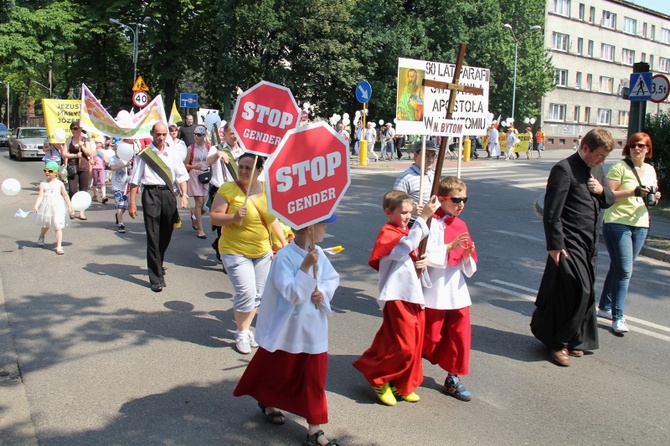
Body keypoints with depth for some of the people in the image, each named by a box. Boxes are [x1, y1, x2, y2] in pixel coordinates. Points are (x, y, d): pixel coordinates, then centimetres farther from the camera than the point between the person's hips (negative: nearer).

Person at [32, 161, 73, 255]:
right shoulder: (43, 184, -5)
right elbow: (40, 196, -12)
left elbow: (65, 195, 5)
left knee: (57, 226, -9)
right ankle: (41, 237, 54)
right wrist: (36, 205, -26)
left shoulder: (59, 183, -3)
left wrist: (69, 206, 7)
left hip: (57, 207, -1)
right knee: (45, 225, 22)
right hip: (46, 207, 1)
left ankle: (59, 247, -4)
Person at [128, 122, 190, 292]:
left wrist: (184, 195, -4)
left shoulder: (172, 154, 9)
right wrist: (131, 202, -2)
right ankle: (156, 277, 0)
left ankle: (158, 265, 39)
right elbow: (134, 180, 1)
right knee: (153, 236, -5)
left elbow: (181, 176, 9)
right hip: (151, 194, -4)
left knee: (166, 234, 15)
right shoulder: (144, 155, 0)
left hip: (168, 193, 4)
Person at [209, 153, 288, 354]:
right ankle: (241, 334, 11)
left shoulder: (266, 189, 2)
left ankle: (246, 329, 30)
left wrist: (283, 241, 9)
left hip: (263, 251, 6)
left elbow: (272, 218, 13)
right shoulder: (228, 189, -13)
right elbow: (214, 217, -12)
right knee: (247, 293, -11)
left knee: (257, 294, 11)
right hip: (236, 252, -5)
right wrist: (233, 217, -30)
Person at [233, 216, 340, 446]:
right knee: (278, 370, 17)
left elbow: (333, 278, 7)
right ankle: (267, 403, 46)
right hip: (288, 327, -5)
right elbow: (291, 293, -26)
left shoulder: (318, 253, -1)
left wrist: (323, 291, -12)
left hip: (314, 327, 5)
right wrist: (306, 267, -31)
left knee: (314, 377, 7)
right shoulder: (285, 256, -21)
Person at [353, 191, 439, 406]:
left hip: (413, 295, 9)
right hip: (397, 297, -9)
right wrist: (423, 217, -32)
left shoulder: (407, 231, 17)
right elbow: (407, 245, -31)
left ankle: (404, 385, 27)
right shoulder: (387, 233, -12)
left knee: (414, 344, 13)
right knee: (403, 345, -7)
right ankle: (379, 379, 15)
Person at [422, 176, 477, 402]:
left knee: (460, 335, 8)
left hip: (457, 289, 6)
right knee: (430, 337, 5)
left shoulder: (460, 225, 8)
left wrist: (467, 256, -10)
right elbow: (424, 256, -22)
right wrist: (449, 248, -28)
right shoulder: (431, 223, -12)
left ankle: (453, 378, 24)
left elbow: (469, 266, 11)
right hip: (435, 290, -6)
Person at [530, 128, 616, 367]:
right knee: (578, 291, -9)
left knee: (585, 293, 12)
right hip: (570, 244, -8)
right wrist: (555, 245, -17)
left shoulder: (597, 170, 14)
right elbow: (552, 212, -16)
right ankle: (558, 341, 8)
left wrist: (602, 191, -1)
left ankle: (572, 339, 27)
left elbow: (608, 201, 22)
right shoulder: (564, 169, -13)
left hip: (590, 244, 8)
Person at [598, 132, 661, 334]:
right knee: (624, 270, -9)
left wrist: (654, 197, 1)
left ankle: (605, 307, 27)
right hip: (618, 223, -6)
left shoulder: (650, 170, 13)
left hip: (640, 224, 6)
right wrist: (634, 192, -24)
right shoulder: (619, 167, -7)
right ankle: (617, 317, -3)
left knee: (618, 268, 14)